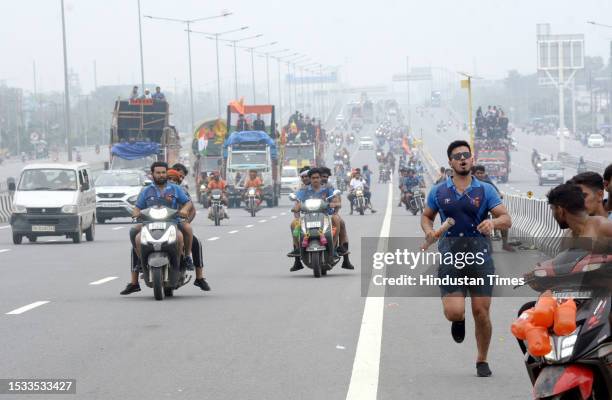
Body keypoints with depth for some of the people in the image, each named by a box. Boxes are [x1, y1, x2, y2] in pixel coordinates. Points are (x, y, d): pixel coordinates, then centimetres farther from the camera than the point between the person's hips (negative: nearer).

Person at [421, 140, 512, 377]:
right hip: (450, 258, 0)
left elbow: (506, 220, 0)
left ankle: (482, 361, 18)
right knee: (454, 312, -14)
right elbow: (426, 216, 21)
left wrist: (493, 222, -23)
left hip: (479, 256, 0)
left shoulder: (485, 190, 4)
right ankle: (459, 321, 26)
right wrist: (429, 231, -1)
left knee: (481, 312, -1)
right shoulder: (439, 192, 7)